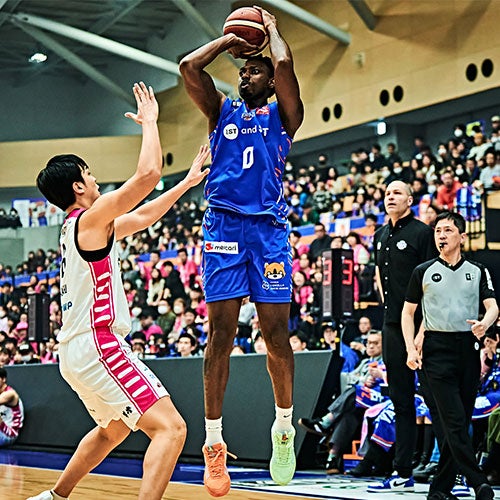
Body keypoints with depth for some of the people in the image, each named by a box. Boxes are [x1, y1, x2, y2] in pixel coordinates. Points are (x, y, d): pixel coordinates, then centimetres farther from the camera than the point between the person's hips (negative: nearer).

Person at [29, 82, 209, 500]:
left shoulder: (78, 227, 17)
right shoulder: (91, 218, -11)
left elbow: (143, 217, 29)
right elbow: (149, 173, -18)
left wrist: (187, 183, 31)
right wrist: (149, 121, -4)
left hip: (78, 349, 10)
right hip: (97, 345, -10)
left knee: (112, 430, 32)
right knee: (170, 427, -17)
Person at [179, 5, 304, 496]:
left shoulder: (282, 115, 11)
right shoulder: (222, 111, 17)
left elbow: (284, 64, -7)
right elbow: (189, 66, 3)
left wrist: (271, 28, 10)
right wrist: (228, 40, 15)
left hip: (268, 228, -1)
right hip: (223, 227, 1)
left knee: (276, 332, -1)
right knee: (220, 334, -4)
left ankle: (284, 426, 16)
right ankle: (213, 441, -2)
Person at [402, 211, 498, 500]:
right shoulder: (423, 272, 9)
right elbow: (408, 312, 12)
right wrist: (411, 350, 0)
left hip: (468, 348, 2)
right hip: (437, 349, -2)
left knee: (461, 420, 3)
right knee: (452, 419, -13)